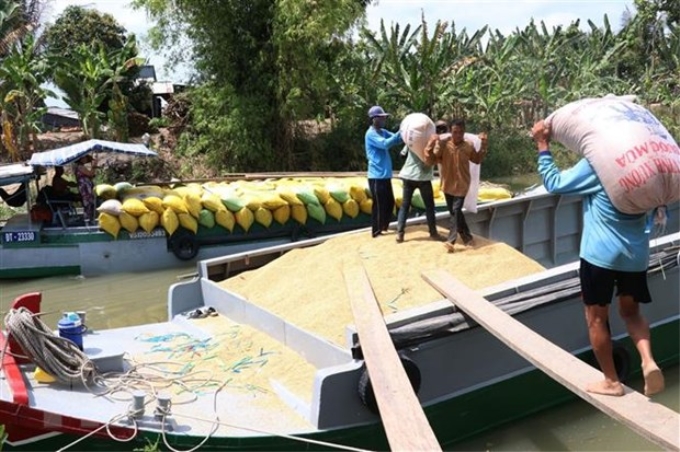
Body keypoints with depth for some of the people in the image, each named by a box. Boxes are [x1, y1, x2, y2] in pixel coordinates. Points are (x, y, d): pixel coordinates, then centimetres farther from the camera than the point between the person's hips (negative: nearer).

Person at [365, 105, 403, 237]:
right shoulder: (371, 134, -12)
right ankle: (376, 231, 8)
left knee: (390, 202, 16)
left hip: (385, 175, 9)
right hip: (377, 176, -9)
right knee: (379, 205, -2)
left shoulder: (383, 132, 14)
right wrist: (401, 132, -23)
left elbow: (396, 139, 9)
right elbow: (385, 144, -25)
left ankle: (384, 227, 29)